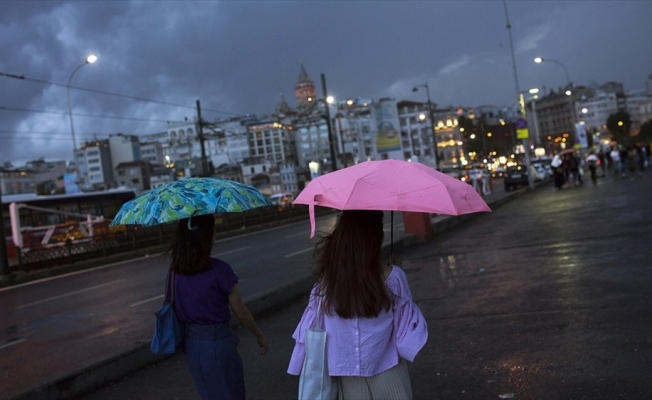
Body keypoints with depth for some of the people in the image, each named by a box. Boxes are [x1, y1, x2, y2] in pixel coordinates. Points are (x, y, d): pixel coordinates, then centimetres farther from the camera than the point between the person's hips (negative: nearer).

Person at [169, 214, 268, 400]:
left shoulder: (176, 269, -5)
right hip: (216, 343, -6)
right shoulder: (219, 270, -22)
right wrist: (260, 336, 1)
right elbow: (241, 312, -12)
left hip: (191, 343, 6)